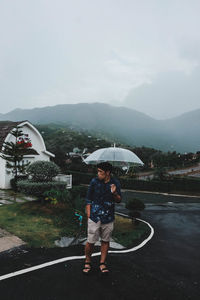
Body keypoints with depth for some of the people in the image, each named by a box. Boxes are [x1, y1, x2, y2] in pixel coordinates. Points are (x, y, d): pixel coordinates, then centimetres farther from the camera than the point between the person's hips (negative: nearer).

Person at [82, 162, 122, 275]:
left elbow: (119, 200, 6)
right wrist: (89, 216, -3)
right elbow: (88, 200, 1)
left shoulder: (115, 183, -1)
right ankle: (87, 261, 28)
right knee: (91, 242, 3)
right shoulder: (94, 181, -5)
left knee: (106, 241, 12)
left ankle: (102, 263, 30)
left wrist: (114, 193, -16)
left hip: (108, 218, 2)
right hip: (94, 217, -1)